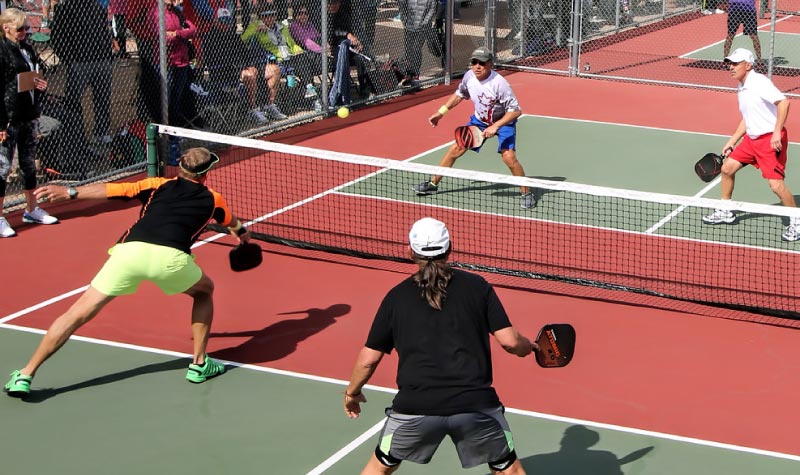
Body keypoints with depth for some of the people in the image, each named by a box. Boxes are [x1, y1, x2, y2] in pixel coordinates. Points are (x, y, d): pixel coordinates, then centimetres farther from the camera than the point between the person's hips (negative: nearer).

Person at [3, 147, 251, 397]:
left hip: (129, 250, 1)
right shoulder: (212, 199, 29)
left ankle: (24, 376, 6)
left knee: (79, 313, 7)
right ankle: (199, 364, 30)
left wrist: (70, 193, 13)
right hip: (170, 257, -1)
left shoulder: (159, 186, 28)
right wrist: (241, 233, 75)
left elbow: (111, 189, 14)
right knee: (204, 291, 31)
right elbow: (233, 223, 53)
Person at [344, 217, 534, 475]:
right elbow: (509, 340, 2)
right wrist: (529, 347, 25)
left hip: (415, 406, 1)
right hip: (476, 404, 0)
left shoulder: (397, 296, 9)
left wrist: (352, 392, 29)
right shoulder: (476, 285, 6)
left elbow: (368, 359, 11)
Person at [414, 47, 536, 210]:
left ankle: (527, 193, -4)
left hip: (503, 122, -5)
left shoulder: (499, 83, -32)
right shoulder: (469, 76, -15)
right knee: (456, 149, 3)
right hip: (479, 120, 5)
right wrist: (441, 112, 8)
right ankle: (433, 184, 19)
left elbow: (516, 110, -30)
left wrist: (496, 126, -38)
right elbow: (459, 94, 9)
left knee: (508, 157, -24)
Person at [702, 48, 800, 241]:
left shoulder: (759, 82, -18)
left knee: (775, 184, -16)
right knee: (727, 168, 11)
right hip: (752, 138, 10)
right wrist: (732, 142, 21)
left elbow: (783, 102, -28)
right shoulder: (742, 88, 11)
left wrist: (777, 132, -32)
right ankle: (726, 212, 27)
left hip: (771, 139, -10)